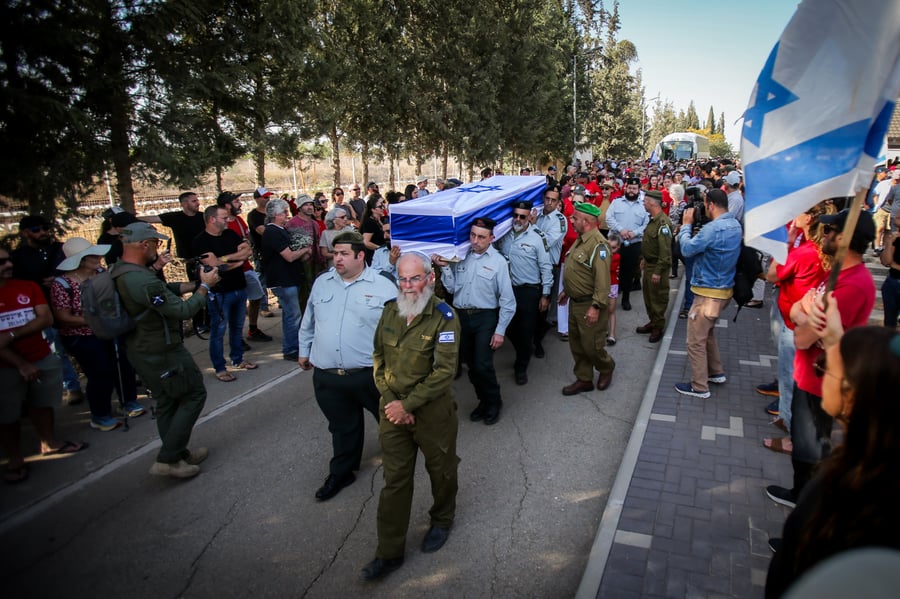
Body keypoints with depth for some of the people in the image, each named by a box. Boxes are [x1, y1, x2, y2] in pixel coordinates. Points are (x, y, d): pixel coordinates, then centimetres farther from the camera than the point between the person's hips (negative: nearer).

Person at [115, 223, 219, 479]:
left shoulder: (119, 270, 2)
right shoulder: (142, 280, -31)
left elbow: (164, 290, 10)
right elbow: (183, 310, -24)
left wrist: (194, 284, 1)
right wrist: (204, 287, -11)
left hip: (140, 350, 10)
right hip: (162, 353, -10)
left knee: (167, 402, 20)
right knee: (194, 395, 4)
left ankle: (179, 454, 33)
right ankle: (167, 460, 7)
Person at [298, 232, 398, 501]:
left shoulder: (383, 286, -8)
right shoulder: (321, 283, 7)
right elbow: (308, 322, 18)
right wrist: (304, 351, 21)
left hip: (371, 374, -3)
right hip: (327, 376, 3)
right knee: (342, 427, 19)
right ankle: (341, 472, 38)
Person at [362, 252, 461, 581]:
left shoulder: (444, 317, -17)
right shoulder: (390, 310, -1)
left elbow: (444, 372, -20)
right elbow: (379, 357, 5)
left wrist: (407, 404, -19)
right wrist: (391, 401, -6)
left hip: (432, 410, -4)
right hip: (392, 408, 4)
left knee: (440, 470, 18)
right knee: (395, 479, 11)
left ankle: (442, 520, 46)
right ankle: (389, 552, 23)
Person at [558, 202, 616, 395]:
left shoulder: (598, 245, -22)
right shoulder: (580, 240, 9)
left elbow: (603, 280, -26)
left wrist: (596, 307, -27)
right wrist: (566, 291, 22)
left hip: (589, 305, -9)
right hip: (575, 302, 9)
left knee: (591, 346, 3)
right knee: (576, 344, 15)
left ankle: (606, 368, 32)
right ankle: (584, 379, 29)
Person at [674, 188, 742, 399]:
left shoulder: (713, 228, -25)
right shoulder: (735, 225, 6)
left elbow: (687, 249, -17)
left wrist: (686, 225, -4)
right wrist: (694, 228, 2)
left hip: (709, 292, -10)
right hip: (723, 288, 10)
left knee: (696, 340, 2)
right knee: (707, 332, 27)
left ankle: (699, 387, 11)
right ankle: (716, 372, 39)